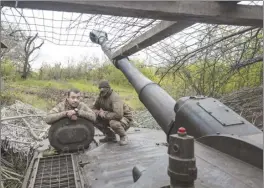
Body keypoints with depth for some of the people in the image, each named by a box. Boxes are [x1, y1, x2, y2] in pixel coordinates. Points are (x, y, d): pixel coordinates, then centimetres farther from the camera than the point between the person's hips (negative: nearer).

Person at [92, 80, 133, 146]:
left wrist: (104, 114, -28)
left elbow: (118, 115, -41)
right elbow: (93, 109, 4)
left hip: (125, 118, -7)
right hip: (110, 118, 7)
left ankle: (123, 136, -5)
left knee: (113, 122, -39)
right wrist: (99, 113, -20)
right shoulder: (100, 97, -4)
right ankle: (111, 136, 9)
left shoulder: (115, 97, -28)